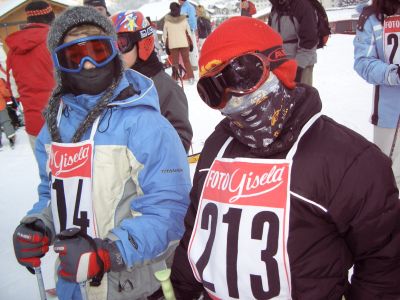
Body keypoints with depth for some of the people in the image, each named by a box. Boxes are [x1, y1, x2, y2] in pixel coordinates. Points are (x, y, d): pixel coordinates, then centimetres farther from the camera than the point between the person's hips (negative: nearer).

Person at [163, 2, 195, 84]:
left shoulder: (167, 21, 0)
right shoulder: (184, 19, 2)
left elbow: (165, 35, 1)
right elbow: (188, 33, 5)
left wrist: (166, 45, 8)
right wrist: (191, 43, 13)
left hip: (172, 45, -1)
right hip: (184, 44, 1)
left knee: (175, 62, 6)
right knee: (186, 60, 10)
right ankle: (191, 77, 5)